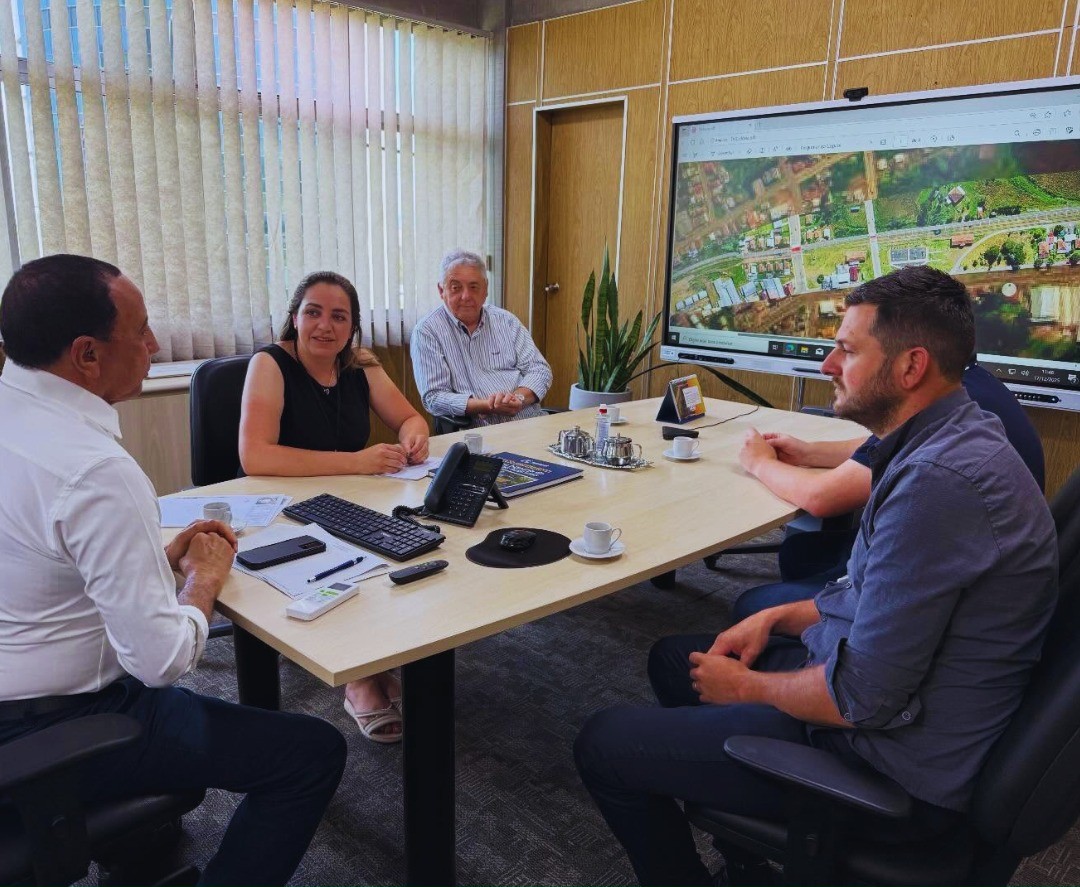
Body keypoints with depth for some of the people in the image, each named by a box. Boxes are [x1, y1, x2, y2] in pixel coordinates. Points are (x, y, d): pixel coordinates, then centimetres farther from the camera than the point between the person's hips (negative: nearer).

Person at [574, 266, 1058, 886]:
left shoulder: (936, 481, -30)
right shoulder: (957, 440, 4)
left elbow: (865, 697, -28)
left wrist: (746, 686, -10)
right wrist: (778, 619, 5)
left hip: (896, 769, -10)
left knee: (602, 745, -7)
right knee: (673, 656, 22)